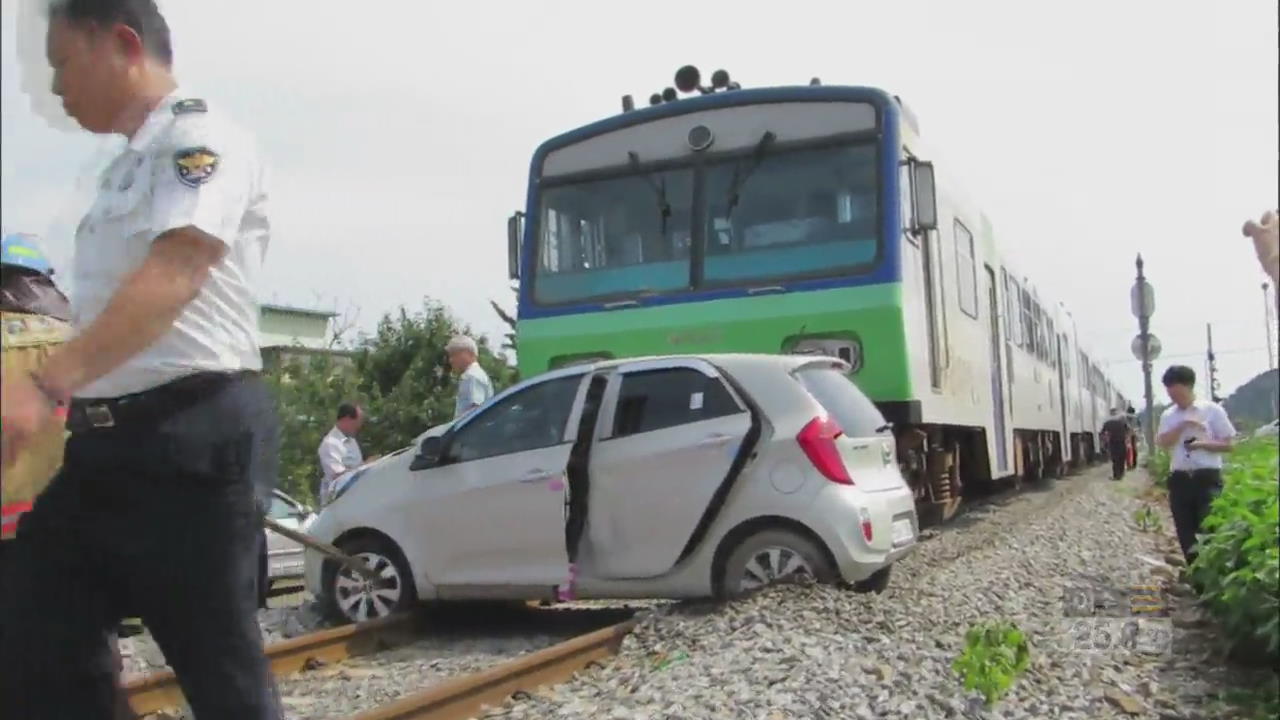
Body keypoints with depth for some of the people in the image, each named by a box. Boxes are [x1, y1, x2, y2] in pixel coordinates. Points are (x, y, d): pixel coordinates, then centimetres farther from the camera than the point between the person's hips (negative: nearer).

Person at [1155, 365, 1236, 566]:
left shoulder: (1212, 410, -1)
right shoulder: (1168, 415, 9)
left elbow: (1227, 445, -1)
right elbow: (1162, 442, -4)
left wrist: (1203, 444, -16)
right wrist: (1183, 425, -13)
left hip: (1208, 478, -4)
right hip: (1180, 479, 4)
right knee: (1185, 531, 6)